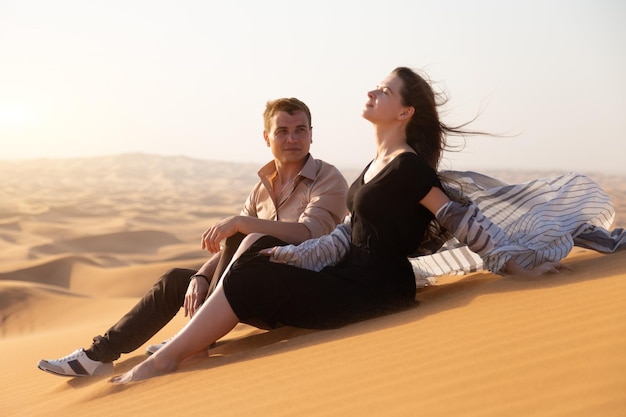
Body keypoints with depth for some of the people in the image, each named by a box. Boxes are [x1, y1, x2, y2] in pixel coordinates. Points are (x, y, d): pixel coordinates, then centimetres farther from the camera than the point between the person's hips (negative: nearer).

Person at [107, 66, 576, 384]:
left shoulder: (409, 167, -15)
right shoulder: (377, 165, 13)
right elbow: (348, 233, 11)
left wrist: (519, 270, -14)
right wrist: (290, 253, 4)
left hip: (376, 290, -9)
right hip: (353, 276, 9)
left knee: (251, 279, -15)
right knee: (265, 248, 4)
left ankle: (163, 360, -4)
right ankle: (190, 340, 3)